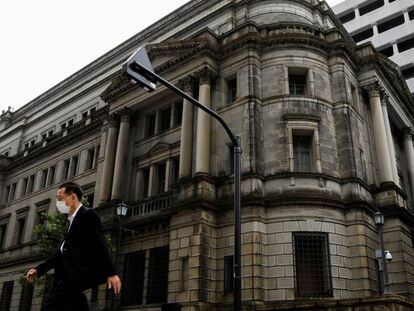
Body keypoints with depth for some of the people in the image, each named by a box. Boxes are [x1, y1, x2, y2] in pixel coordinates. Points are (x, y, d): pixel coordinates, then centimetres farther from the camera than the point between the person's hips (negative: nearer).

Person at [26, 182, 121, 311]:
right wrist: (39, 269, 18)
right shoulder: (74, 219, 24)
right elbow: (62, 251, 24)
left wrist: (111, 273, -20)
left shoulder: (88, 214, -3)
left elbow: (100, 244, -13)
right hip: (74, 274, 9)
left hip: (83, 272, -9)